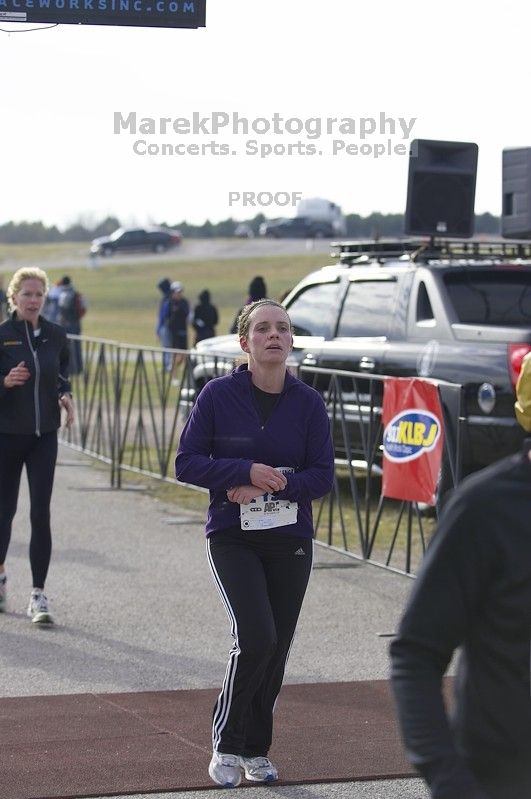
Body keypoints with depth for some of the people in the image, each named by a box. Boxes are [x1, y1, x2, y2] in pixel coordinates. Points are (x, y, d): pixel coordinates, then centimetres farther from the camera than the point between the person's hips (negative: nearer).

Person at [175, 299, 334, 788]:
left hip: (291, 540, 3)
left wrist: (270, 486, -17)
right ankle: (226, 745, 0)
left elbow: (323, 475, -2)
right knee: (256, 637, -18)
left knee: (277, 648, 6)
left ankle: (256, 750, 23)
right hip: (233, 538, -3)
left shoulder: (308, 402, -2)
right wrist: (246, 471, -19)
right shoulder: (219, 395, -6)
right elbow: (187, 462, -6)